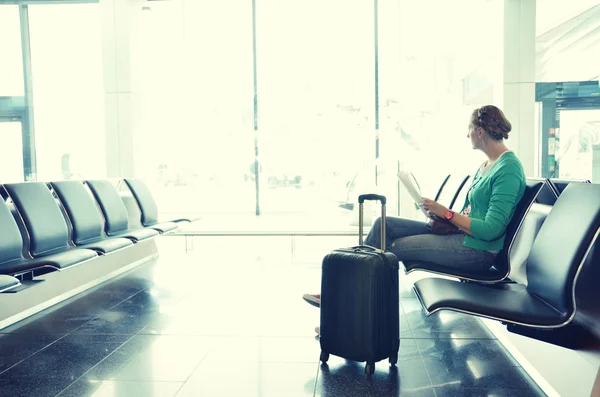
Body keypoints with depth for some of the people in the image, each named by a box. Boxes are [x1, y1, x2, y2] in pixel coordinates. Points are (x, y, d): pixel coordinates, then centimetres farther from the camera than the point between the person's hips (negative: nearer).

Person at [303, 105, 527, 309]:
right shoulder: (486, 165, 14)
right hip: (460, 234, 9)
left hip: (478, 249, -9)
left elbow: (491, 229, -23)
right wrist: (440, 215, -2)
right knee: (384, 225, -1)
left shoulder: (508, 168, -16)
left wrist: (445, 213, -18)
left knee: (393, 247, -13)